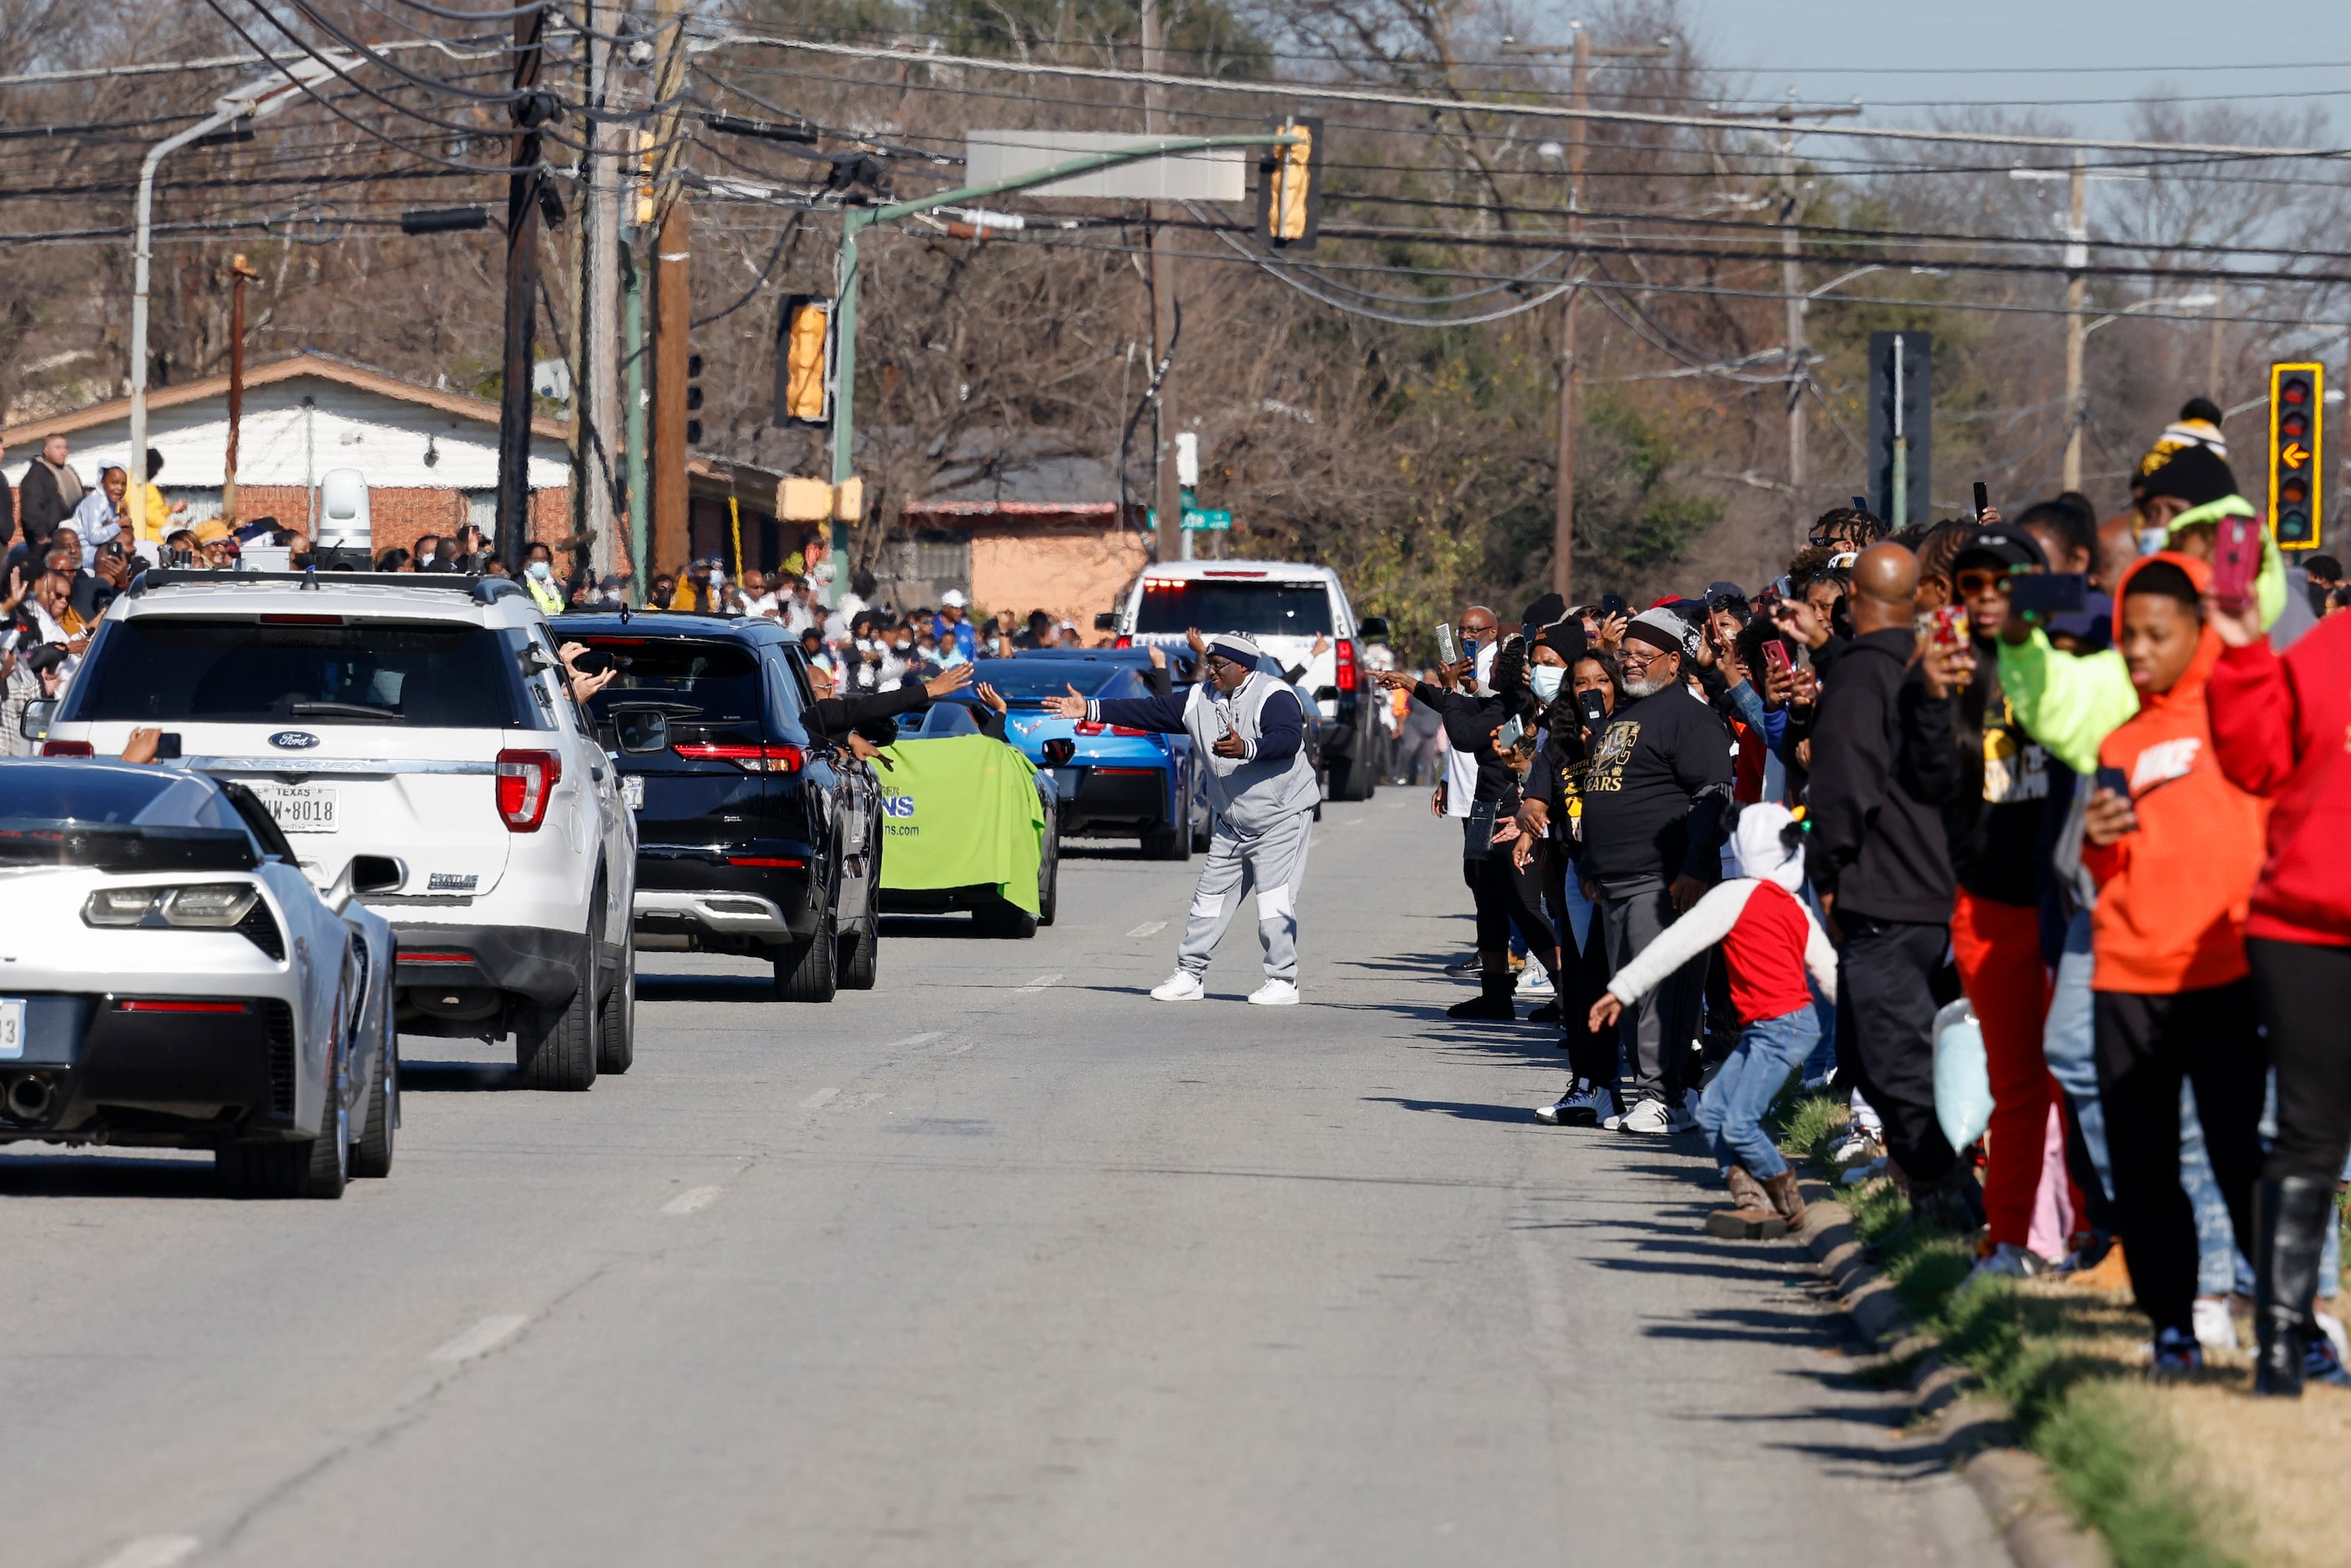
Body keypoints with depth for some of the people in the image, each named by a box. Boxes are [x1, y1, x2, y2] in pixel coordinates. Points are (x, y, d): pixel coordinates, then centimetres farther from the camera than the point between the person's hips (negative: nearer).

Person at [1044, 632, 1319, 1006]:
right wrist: (1089, 710, 0)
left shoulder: (1274, 697, -16)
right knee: (1211, 898, 8)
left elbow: (1288, 739, -32)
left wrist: (1246, 748, -49)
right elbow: (1150, 711, 5)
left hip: (1281, 817, -8)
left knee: (1275, 900, -11)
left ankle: (1283, 981, -4)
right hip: (1233, 821, 8)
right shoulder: (1200, 700, 6)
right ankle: (1189, 975, 14)